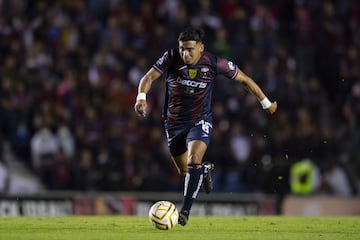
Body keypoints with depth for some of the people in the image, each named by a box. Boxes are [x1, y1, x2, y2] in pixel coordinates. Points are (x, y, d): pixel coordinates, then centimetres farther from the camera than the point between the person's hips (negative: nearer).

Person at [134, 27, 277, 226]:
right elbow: (149, 77, -19)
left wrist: (266, 103, 3)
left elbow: (244, 79, -3)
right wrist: (141, 97, -41)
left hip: (200, 121, -2)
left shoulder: (214, 63, -15)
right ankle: (205, 170, 50)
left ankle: (184, 211, -25)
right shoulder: (171, 58, -15)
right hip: (174, 122, 2)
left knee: (194, 160, -26)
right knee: (184, 171, 14)